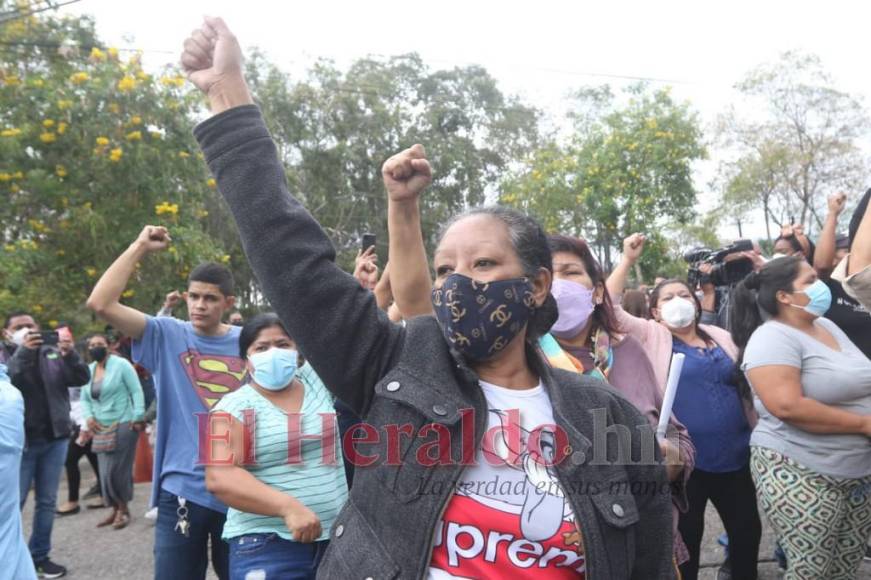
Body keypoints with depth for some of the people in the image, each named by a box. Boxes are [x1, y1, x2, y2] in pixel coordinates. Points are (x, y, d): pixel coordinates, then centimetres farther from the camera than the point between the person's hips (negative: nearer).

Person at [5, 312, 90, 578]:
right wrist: (23, 352, -27)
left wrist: (71, 354, -17)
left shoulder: (53, 353, 6)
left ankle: (40, 555, 23)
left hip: (55, 438, 3)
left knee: (47, 502, 11)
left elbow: (82, 378, -1)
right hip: (20, 440, -3)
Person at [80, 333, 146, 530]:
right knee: (106, 472, 7)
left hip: (123, 425, -6)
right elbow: (85, 399, 18)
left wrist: (138, 418, -16)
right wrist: (88, 417, -1)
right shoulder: (88, 370, 11)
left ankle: (123, 509, 11)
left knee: (119, 470, -5)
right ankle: (116, 509, 21)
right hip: (101, 428, 6)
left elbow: (136, 392, -9)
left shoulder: (121, 365, -7)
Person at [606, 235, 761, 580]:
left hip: (735, 456, 5)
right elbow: (608, 307, -16)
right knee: (686, 536, 10)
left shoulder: (721, 337, 10)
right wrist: (628, 260, -17)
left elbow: (746, 387, 20)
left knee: (748, 530, 19)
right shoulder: (651, 336, -3)